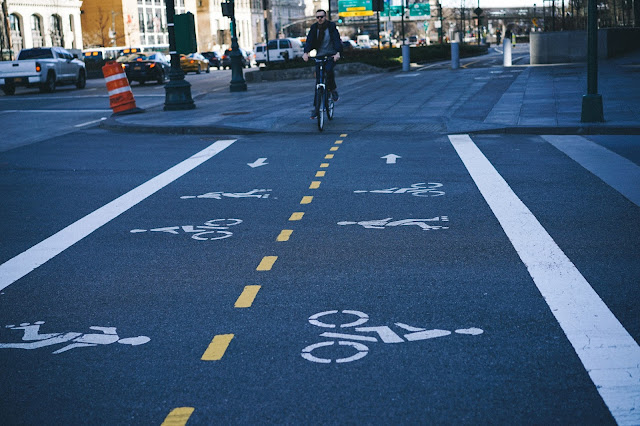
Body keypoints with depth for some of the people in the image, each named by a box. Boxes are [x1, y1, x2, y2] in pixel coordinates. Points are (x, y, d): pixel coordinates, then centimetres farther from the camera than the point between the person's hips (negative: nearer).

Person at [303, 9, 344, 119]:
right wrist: (306, 52, -27)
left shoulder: (331, 26, -5)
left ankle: (333, 89, -4)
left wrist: (338, 52, -34)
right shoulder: (314, 28, 3)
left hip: (331, 55, -3)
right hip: (319, 55, 3)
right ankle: (316, 107, 2)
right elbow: (309, 40, -8)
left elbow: (336, 39, -17)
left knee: (328, 69, -33)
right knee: (318, 80, -2)